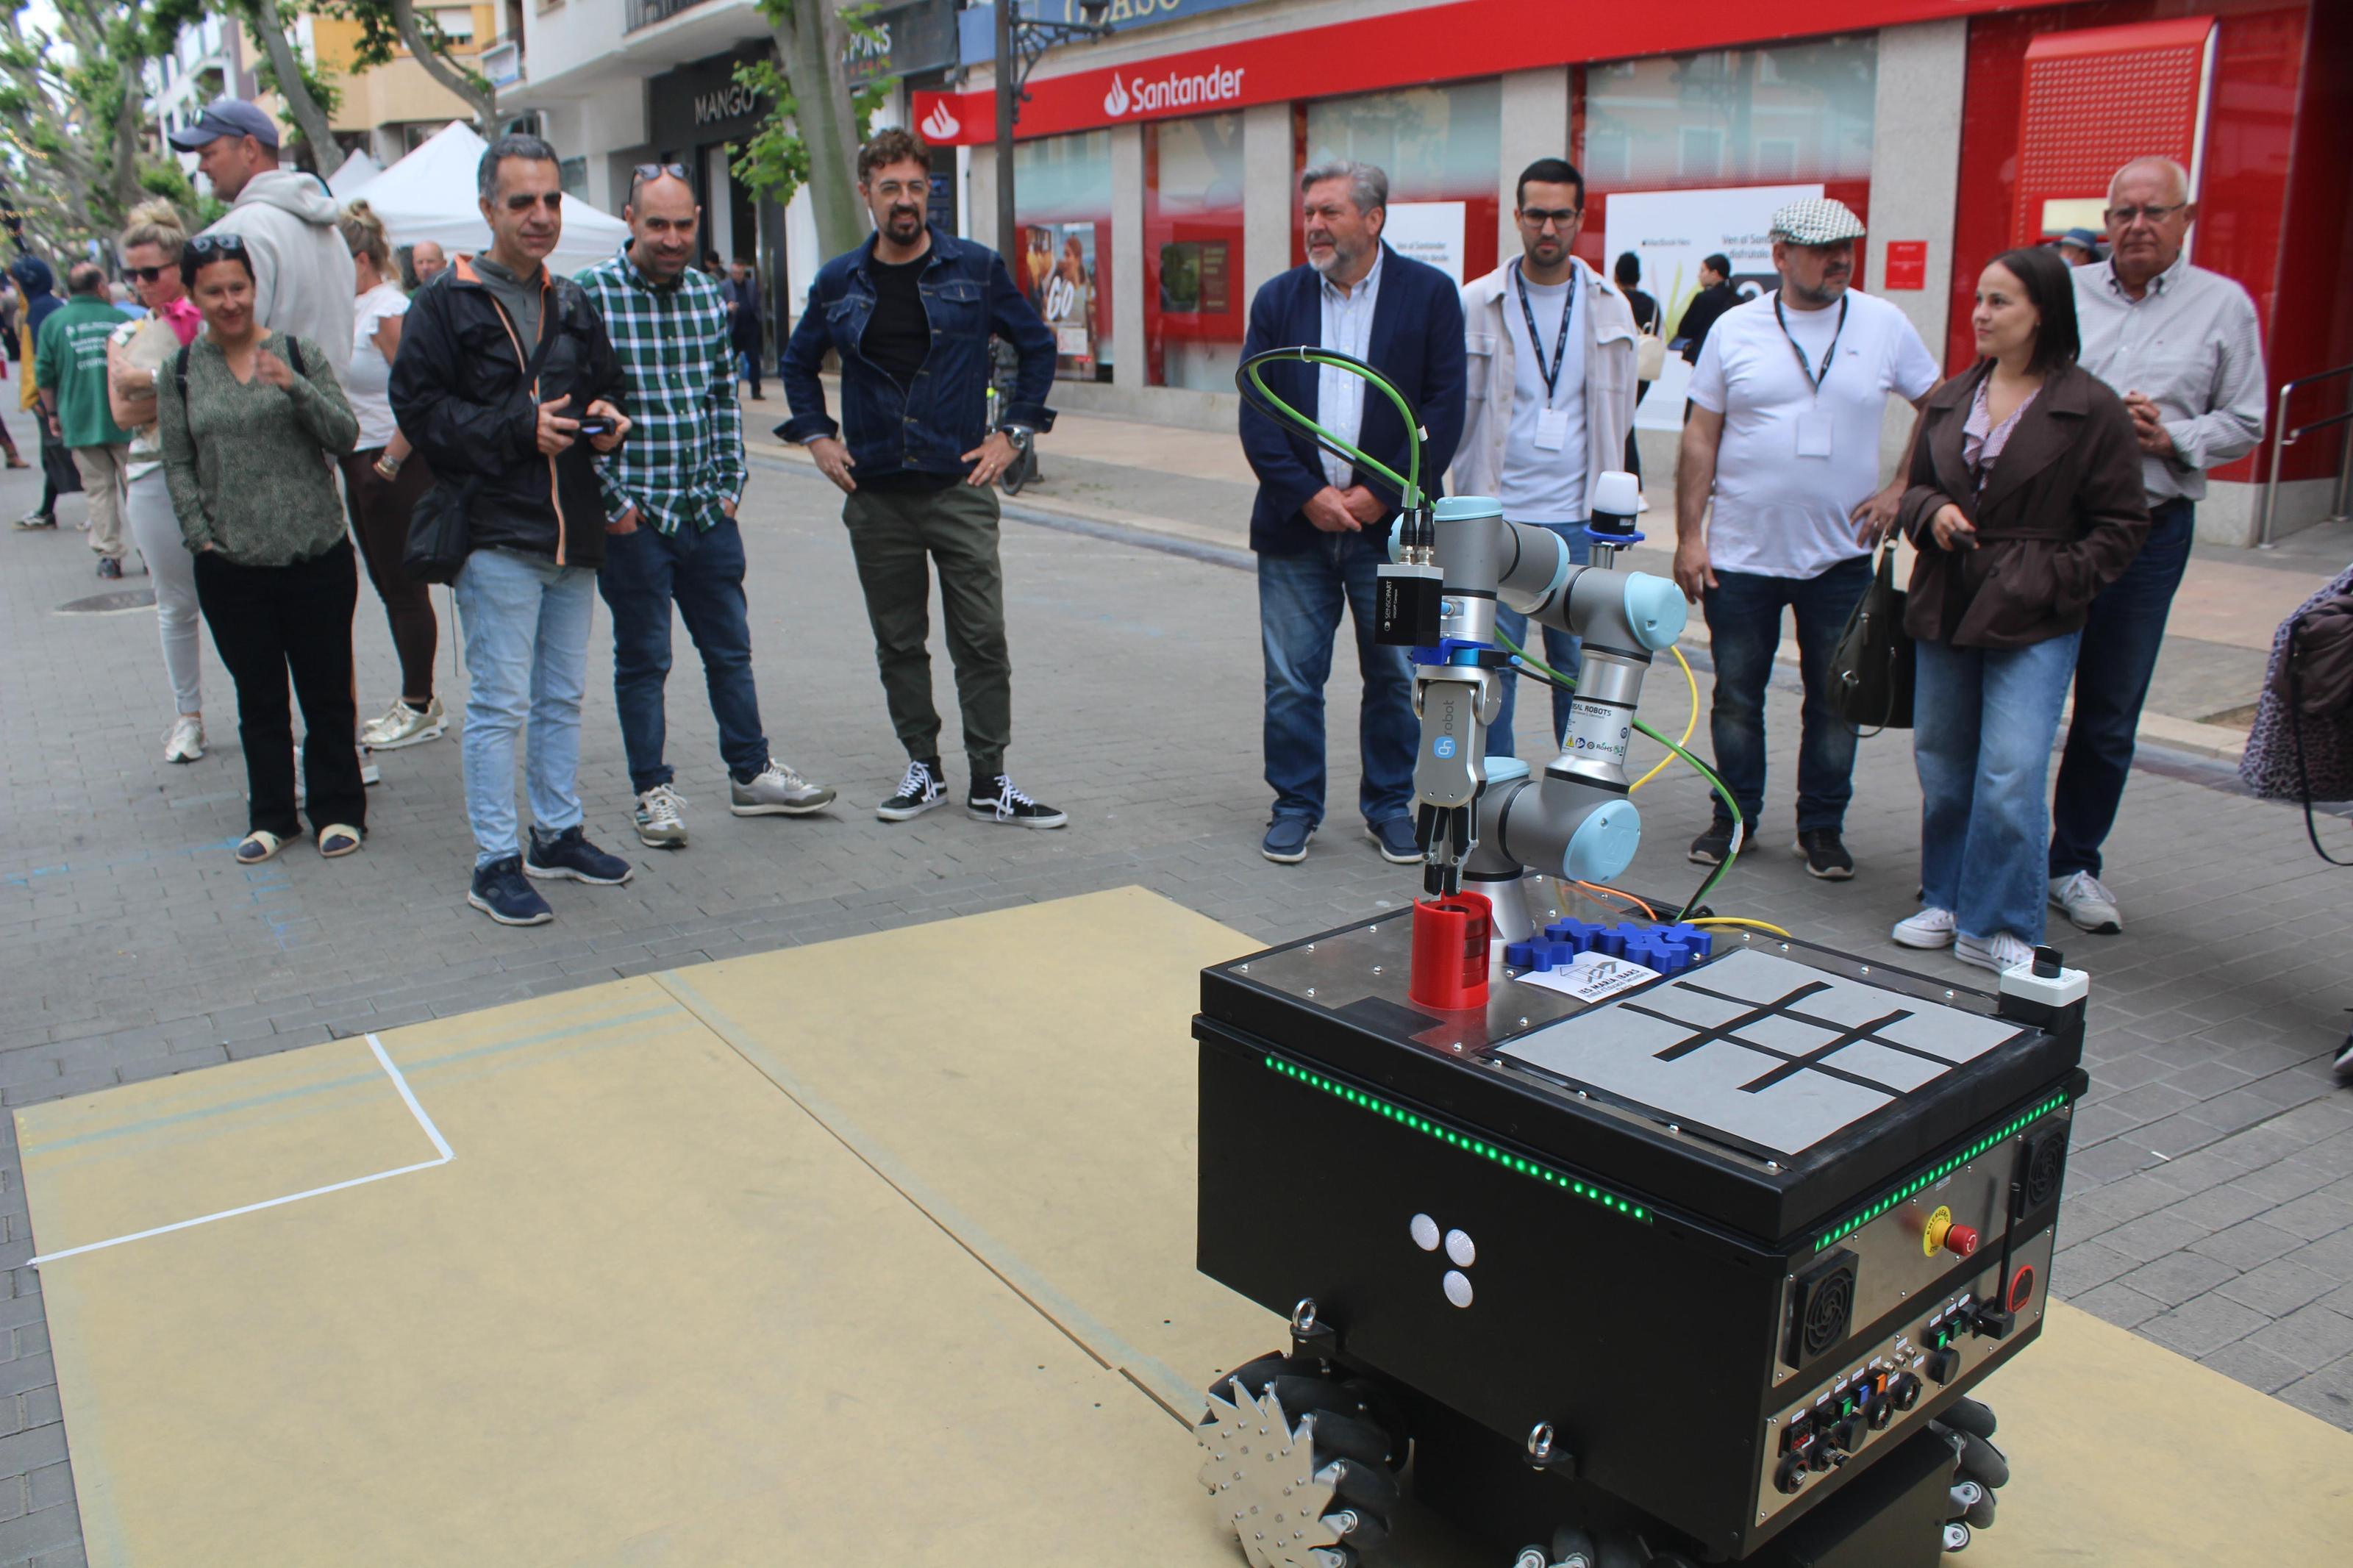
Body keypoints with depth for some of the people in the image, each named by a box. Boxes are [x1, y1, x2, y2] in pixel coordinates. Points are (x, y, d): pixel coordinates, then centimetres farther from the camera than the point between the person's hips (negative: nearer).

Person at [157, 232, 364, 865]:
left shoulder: (300, 353, 1)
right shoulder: (180, 372, 5)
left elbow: (345, 436, -6)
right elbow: (178, 465, 7)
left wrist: (295, 386, -21)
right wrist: (201, 535, -2)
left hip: (317, 556, -1)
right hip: (230, 568, 2)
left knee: (326, 691, 6)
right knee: (259, 698, 10)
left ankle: (338, 810, 19)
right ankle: (270, 817, 21)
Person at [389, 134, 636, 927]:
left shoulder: (573, 304, 16)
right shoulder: (445, 303, -4)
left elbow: (605, 387, 26)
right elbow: (419, 408, -10)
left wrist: (605, 420, 3)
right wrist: (519, 430, -18)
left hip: (573, 532, 7)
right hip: (495, 533, -6)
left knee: (563, 695, 15)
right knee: (500, 702, -4)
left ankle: (558, 833, 28)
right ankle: (495, 862, 5)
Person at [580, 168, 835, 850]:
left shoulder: (707, 294, 8)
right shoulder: (591, 295, -9)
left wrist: (730, 485, 7)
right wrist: (611, 502, -12)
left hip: (707, 512, 5)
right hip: (633, 517, -5)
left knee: (730, 648, 13)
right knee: (642, 659, 5)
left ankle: (751, 774, 25)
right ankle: (654, 792, 16)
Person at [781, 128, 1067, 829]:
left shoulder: (976, 269, 1)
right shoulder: (839, 282, 7)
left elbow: (1037, 348, 10)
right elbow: (797, 364, 21)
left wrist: (1010, 433, 3)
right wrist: (817, 438, 9)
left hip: (960, 488, -2)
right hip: (875, 495, 2)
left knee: (982, 638, -4)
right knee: (898, 642, 8)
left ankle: (990, 779, 5)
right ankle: (923, 767, 20)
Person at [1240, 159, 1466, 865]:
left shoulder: (1430, 293, 1)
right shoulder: (1278, 298, 7)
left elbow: (1445, 408, -4)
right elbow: (1257, 411, 2)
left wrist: (1380, 495, -10)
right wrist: (1307, 495, -9)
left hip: (1389, 521, -1)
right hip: (1297, 519, 2)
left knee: (1395, 675, 8)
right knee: (1291, 678, 5)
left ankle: (1390, 805, 24)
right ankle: (1295, 806, 19)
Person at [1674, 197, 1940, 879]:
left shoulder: (1883, 324, 2)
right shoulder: (1735, 328, 1)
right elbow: (1701, 436, 1)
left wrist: (1901, 489, -1)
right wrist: (1689, 533, -3)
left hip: (1840, 555, 1)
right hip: (1741, 551, 0)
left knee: (1835, 699, 7)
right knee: (1736, 694, 8)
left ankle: (1823, 826, 21)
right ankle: (1735, 815, 24)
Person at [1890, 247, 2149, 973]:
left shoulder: (2093, 410, -4)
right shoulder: (1951, 400, 11)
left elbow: (2120, 526, -1)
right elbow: (1914, 487, 20)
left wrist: (2056, 581, -12)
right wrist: (1932, 512, -3)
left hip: (2036, 623, -5)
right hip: (1944, 609, 5)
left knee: (2010, 776, -11)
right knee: (1941, 764, 11)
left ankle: (1999, 928, 2)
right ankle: (1946, 901, 26)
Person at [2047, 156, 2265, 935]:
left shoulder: (2225, 306, 7)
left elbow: (2244, 423, 7)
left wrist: (2172, 439, -11)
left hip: (2147, 532, 0)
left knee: (2110, 713, 7)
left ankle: (2073, 864, 21)